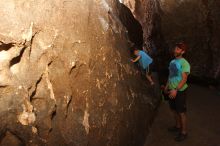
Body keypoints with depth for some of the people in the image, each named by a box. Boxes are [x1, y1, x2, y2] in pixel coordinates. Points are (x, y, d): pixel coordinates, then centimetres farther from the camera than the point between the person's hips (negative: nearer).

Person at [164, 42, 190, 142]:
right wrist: (167, 86, 19)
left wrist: (176, 90, -27)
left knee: (182, 112, 4)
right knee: (174, 109, 19)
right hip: (172, 90, 8)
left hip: (180, 91, -8)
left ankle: (184, 132, 18)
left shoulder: (184, 63, -17)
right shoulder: (172, 62, 8)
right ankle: (178, 126, 38)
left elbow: (184, 79, -22)